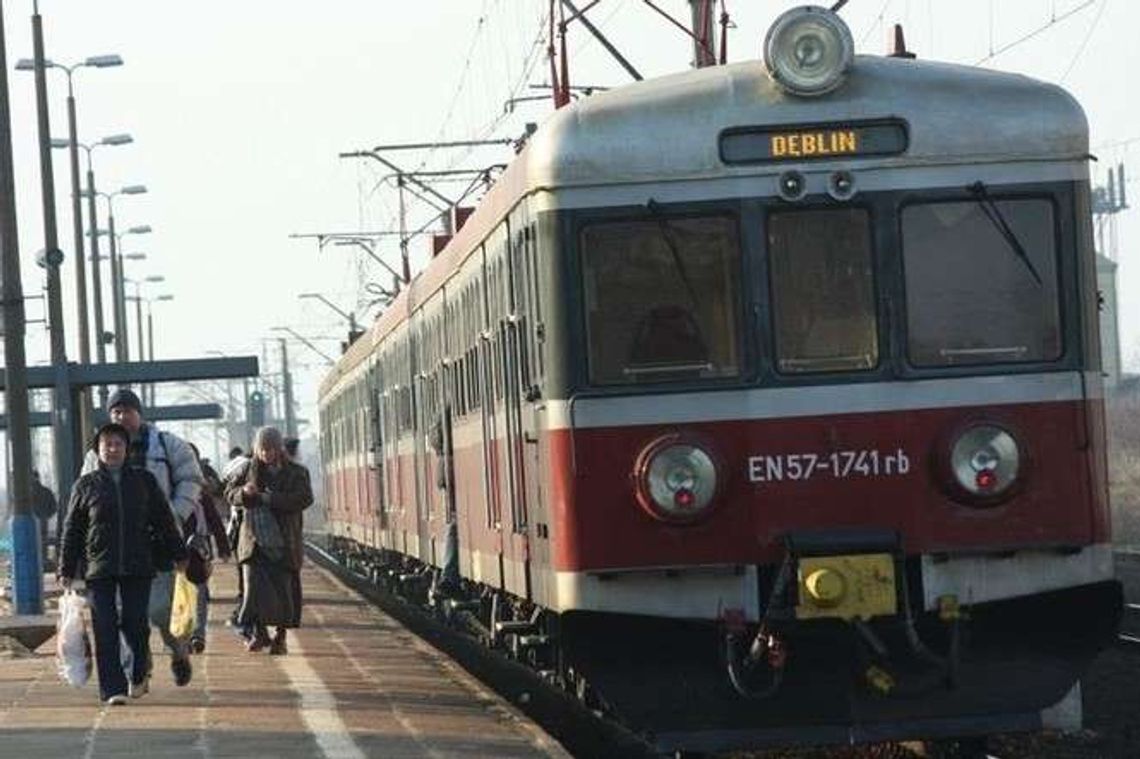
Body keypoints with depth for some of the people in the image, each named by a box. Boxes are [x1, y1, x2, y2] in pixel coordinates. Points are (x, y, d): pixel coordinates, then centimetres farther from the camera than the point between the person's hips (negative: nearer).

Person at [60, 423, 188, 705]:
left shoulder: (144, 481, 9)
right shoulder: (85, 486, 6)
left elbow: (164, 520, 14)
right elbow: (72, 531, 8)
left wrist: (178, 555, 13)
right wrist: (67, 571, 5)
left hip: (138, 566, 0)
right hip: (99, 569, 0)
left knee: (136, 624, -3)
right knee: (105, 630, -5)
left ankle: (139, 673, 23)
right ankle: (113, 688, -3)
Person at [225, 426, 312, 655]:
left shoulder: (296, 473, 1)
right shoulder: (248, 469, 9)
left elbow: (304, 498, -13)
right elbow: (229, 492, 14)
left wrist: (267, 498, -16)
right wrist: (243, 492, -11)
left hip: (283, 543, -1)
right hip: (254, 540, 1)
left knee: (284, 590, 1)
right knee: (254, 586, -11)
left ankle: (280, 638, 14)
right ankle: (259, 632, 2)